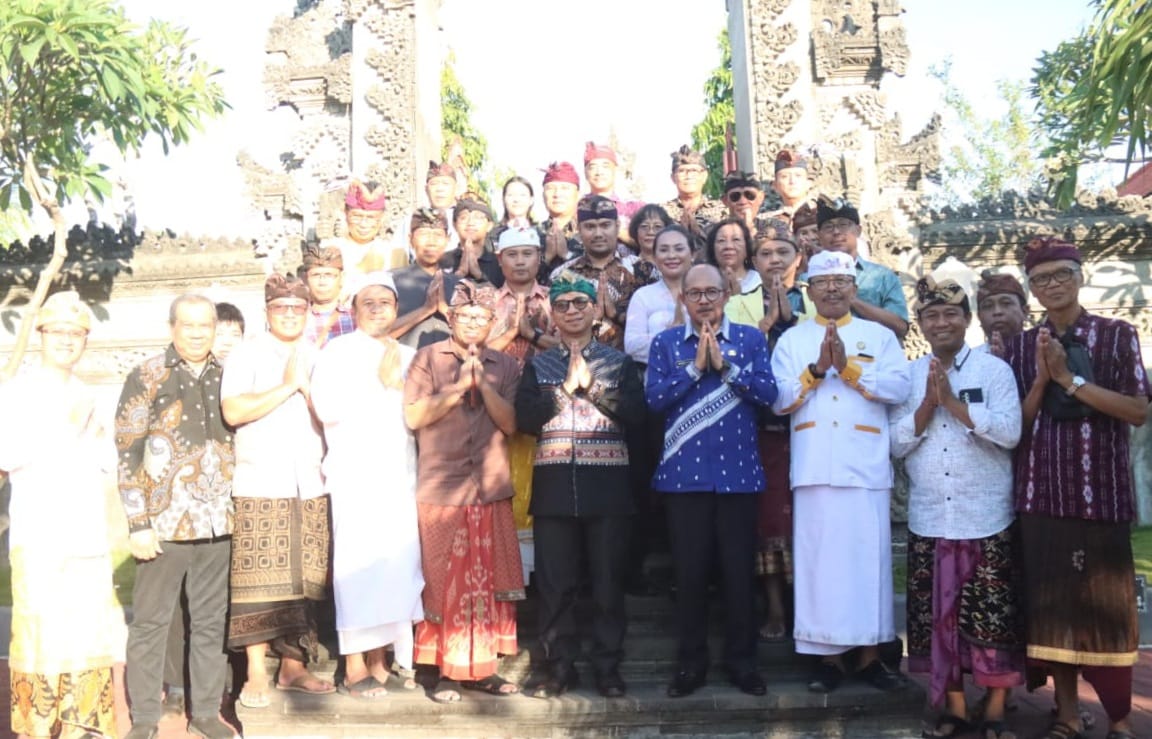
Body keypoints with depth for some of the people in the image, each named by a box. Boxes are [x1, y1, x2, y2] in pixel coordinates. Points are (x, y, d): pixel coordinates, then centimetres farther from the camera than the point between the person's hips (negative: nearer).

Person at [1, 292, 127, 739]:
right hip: (39, 538, -5)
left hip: (89, 536, 5)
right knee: (41, 631, -5)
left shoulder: (88, 396, 16)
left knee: (90, 632, 7)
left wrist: (92, 435, -3)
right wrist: (62, 430, -14)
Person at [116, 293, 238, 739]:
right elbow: (127, 453, -6)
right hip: (165, 523, -3)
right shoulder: (146, 378, -3)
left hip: (217, 522, 3)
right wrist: (138, 523, -11)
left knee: (211, 621, 11)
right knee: (150, 622, 7)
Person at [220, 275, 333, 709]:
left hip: (310, 487, 3)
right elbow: (233, 412, -11)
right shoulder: (247, 355, 4)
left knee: (303, 581, 5)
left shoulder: (319, 358, 14)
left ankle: (293, 667, 16)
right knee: (258, 581, -4)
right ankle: (256, 674, 5)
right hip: (260, 486, -3)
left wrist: (306, 384, -8)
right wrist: (287, 386, -9)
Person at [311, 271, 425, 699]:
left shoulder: (407, 356, 19)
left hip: (400, 475, 5)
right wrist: (378, 382, -5)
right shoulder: (338, 351, 3)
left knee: (395, 565, 2)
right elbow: (327, 407, -12)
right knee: (359, 566, -7)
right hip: (355, 475, -5)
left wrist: (398, 383, -3)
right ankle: (354, 669, 2)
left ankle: (380, 661, 14)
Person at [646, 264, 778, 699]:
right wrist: (695, 367, -12)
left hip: (738, 472, 0)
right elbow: (654, 399, -6)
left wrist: (724, 365, -12)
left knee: (738, 571, 6)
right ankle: (690, 663, 19)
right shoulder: (665, 343, 6)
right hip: (684, 473, 0)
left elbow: (768, 394, -5)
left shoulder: (751, 339, 6)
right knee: (689, 572, 6)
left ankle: (742, 662, 21)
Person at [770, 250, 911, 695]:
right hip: (815, 467, 0)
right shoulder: (792, 339, 11)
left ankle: (870, 656, 16)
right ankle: (829, 657, 13)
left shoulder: (880, 336, 11)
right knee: (820, 558, 2)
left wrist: (849, 368, -12)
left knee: (870, 558, 3)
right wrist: (816, 370, -11)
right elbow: (778, 401, 1)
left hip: (866, 466, 0)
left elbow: (899, 388, -3)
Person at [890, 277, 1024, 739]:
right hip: (928, 520, 3)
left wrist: (952, 400, -13)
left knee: (991, 618, 2)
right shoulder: (907, 376, 7)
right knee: (938, 616, 8)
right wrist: (928, 403, -11)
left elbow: (1010, 433, -12)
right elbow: (895, 443, 1)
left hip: (986, 519, -2)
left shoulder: (995, 370, -1)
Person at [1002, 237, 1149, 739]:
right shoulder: (1020, 347, 8)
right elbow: (1016, 425, 5)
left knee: (1108, 599, 3)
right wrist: (1043, 379, -10)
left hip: (1101, 490, -2)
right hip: (1041, 492, 2)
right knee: (1052, 598, 5)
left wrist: (1070, 378, -12)